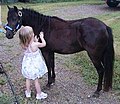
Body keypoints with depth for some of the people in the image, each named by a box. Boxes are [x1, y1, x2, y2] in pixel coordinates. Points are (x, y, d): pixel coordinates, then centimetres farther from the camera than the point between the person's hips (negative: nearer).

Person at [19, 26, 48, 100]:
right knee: (36, 80, 12)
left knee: (28, 79, 23)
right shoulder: (34, 45, -28)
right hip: (35, 65, -5)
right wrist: (41, 37, 3)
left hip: (27, 65, 5)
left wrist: (35, 41, 5)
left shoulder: (24, 45, -12)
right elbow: (44, 44, -10)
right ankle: (39, 94, 28)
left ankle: (28, 93, 39)